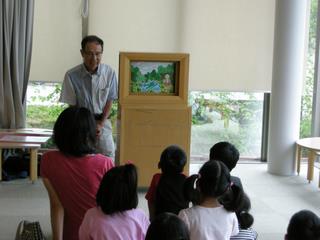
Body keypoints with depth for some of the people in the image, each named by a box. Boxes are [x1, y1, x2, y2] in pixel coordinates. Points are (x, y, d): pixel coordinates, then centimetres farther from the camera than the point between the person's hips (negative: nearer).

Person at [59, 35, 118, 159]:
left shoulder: (109, 73, -10)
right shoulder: (72, 75, -14)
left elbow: (109, 101, 1)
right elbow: (70, 106, -6)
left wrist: (100, 124, -6)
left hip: (102, 121, 1)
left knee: (108, 155, -5)